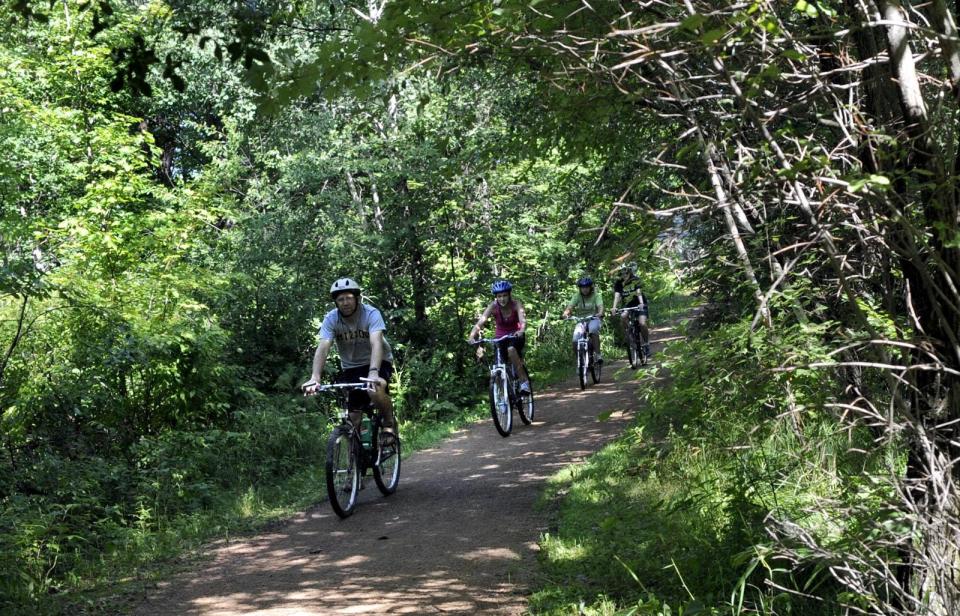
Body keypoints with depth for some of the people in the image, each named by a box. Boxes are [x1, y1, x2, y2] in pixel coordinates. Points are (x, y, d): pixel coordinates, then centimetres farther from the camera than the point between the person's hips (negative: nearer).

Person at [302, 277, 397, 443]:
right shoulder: (331, 319, -17)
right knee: (353, 417, -6)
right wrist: (315, 378, -44)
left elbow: (376, 343, -39)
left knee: (375, 390, -34)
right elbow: (322, 348, -28)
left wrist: (373, 372, -56)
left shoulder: (371, 314, -24)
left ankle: (389, 423, -7)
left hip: (378, 362, -3)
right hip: (350, 367, 3)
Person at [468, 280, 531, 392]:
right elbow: (481, 321, -32)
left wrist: (521, 331, -60)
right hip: (500, 337, 2)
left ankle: (524, 380, -23)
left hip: (516, 336, -2)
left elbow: (523, 319, -37)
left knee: (511, 350, -33)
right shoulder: (493, 306, -20)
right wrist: (472, 335, -49)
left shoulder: (516, 304, -21)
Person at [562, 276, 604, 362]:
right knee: (575, 341, -21)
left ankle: (598, 354, -32)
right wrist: (566, 313, -33)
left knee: (593, 330, -37)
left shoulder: (596, 295, -4)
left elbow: (600, 306, -19)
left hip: (593, 319, -2)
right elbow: (570, 307, -10)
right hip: (581, 321, 2)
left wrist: (600, 313, -42)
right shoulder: (577, 296, 1)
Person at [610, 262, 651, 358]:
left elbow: (639, 292, -26)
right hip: (628, 305, 2)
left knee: (642, 324, -23)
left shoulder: (636, 279, -13)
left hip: (640, 305, -2)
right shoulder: (618, 283, -8)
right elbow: (617, 295, -21)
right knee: (623, 317, -30)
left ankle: (646, 343, -2)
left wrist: (641, 303, -43)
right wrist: (614, 307, -37)